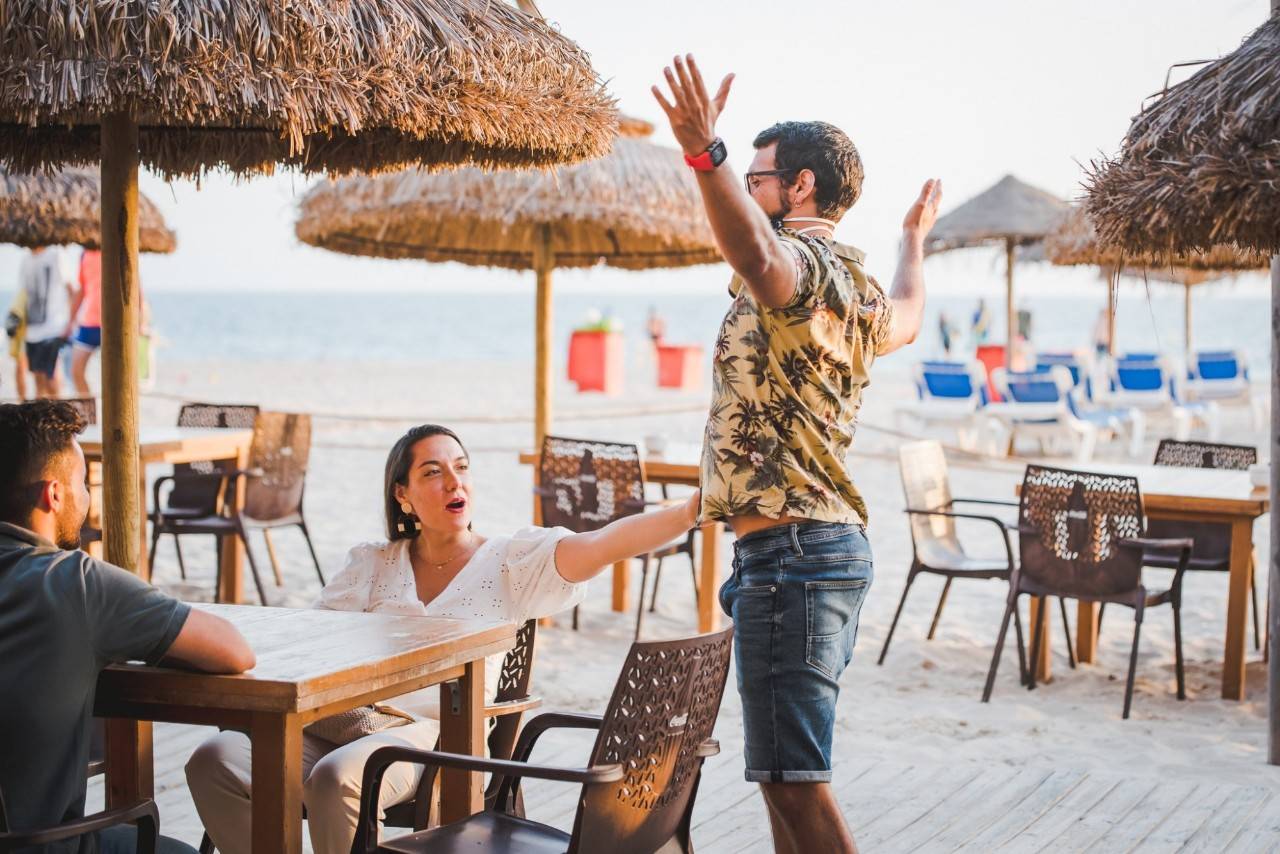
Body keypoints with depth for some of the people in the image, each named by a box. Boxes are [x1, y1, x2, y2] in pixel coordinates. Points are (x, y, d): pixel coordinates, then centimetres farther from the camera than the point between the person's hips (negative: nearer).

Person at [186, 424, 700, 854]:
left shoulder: (511, 562, 9)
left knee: (336, 776, -36)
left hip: (435, 737, -4)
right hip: (342, 726, 4)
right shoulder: (372, 565, 20)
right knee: (218, 759, -22)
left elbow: (602, 544, -6)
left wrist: (687, 512, -20)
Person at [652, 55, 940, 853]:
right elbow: (906, 316, 44)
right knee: (786, 767, 17)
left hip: (790, 550, -11)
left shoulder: (801, 264, -13)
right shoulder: (855, 289, 19)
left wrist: (706, 154, -52)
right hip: (834, 545, 11)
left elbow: (756, 256, -39)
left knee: (792, 775, -11)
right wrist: (914, 238, 62)